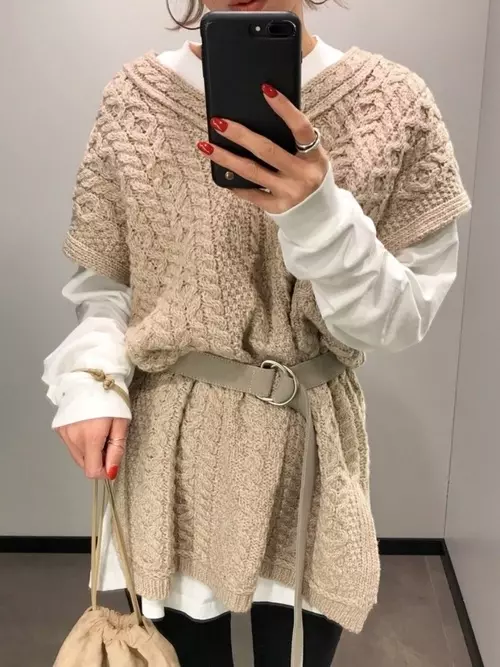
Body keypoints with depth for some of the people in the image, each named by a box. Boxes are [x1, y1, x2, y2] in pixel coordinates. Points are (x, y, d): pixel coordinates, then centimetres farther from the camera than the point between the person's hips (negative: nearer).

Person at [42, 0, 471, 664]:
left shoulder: (393, 104, -6)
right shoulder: (135, 99, -3)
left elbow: (404, 318, -7)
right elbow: (101, 278, 4)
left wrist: (320, 218, -24)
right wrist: (93, 379, -13)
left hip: (308, 447, 0)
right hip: (167, 443, 1)